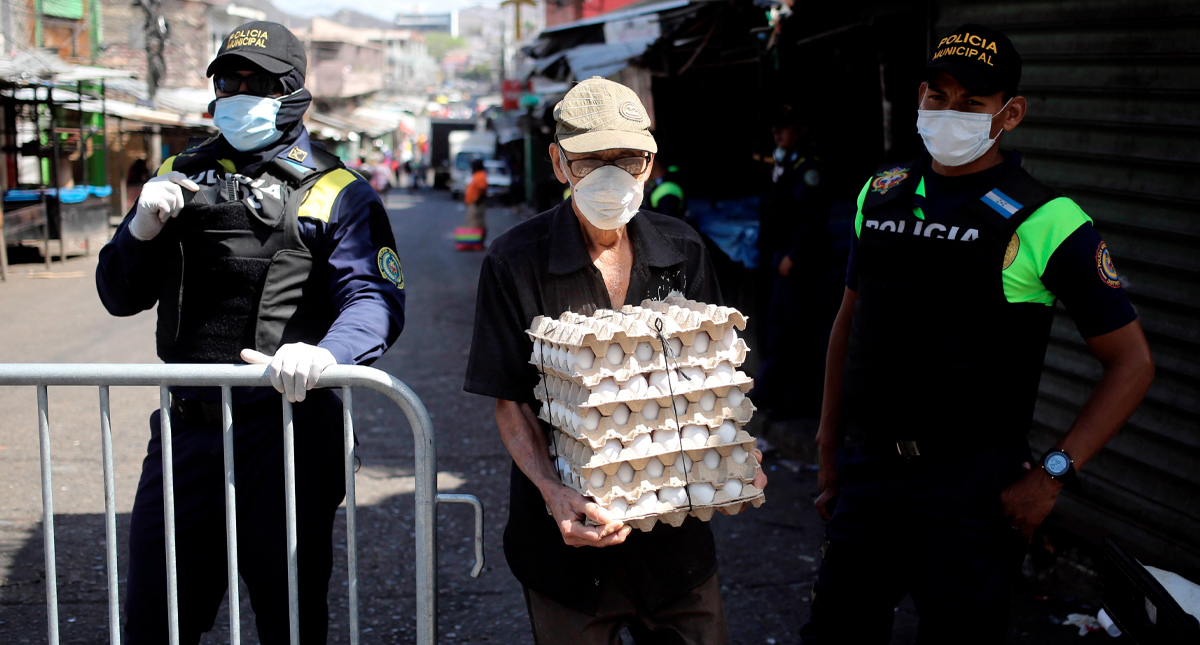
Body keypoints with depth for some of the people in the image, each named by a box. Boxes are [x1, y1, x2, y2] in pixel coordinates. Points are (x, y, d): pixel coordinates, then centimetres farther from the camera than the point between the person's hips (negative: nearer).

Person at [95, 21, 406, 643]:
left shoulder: (335, 193, 1)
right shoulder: (180, 175, 15)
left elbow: (375, 297, -14)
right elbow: (120, 298, 15)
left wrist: (326, 353, -36)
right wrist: (141, 229, -6)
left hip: (288, 432, -4)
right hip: (185, 427, 4)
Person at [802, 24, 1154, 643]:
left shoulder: (1044, 221, -10)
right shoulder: (881, 193, 6)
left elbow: (1131, 362, -8)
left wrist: (1052, 475, -14)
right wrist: (828, 443, 13)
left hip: (970, 485, -4)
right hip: (866, 470, 5)